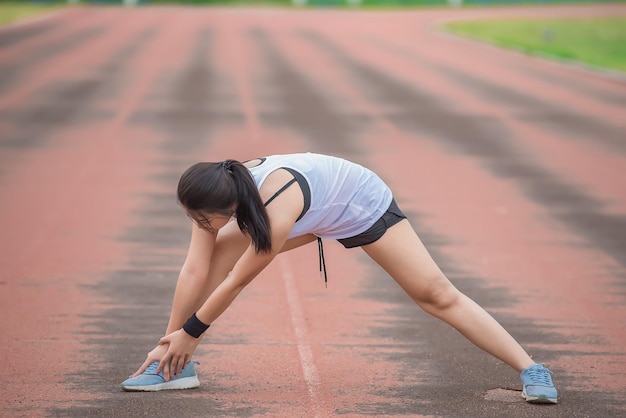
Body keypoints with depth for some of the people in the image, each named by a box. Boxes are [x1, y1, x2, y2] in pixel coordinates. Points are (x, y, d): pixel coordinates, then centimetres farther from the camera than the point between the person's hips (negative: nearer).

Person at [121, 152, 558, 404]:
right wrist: (169, 339, -19)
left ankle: (531, 370, -3)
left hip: (363, 205, -6)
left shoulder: (276, 211, -44)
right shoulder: (215, 195, -26)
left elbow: (238, 281, -33)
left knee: (438, 295, -9)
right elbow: (195, 270, -21)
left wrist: (190, 332, -21)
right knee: (220, 250, -10)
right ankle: (178, 366, -4)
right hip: (318, 210, 7)